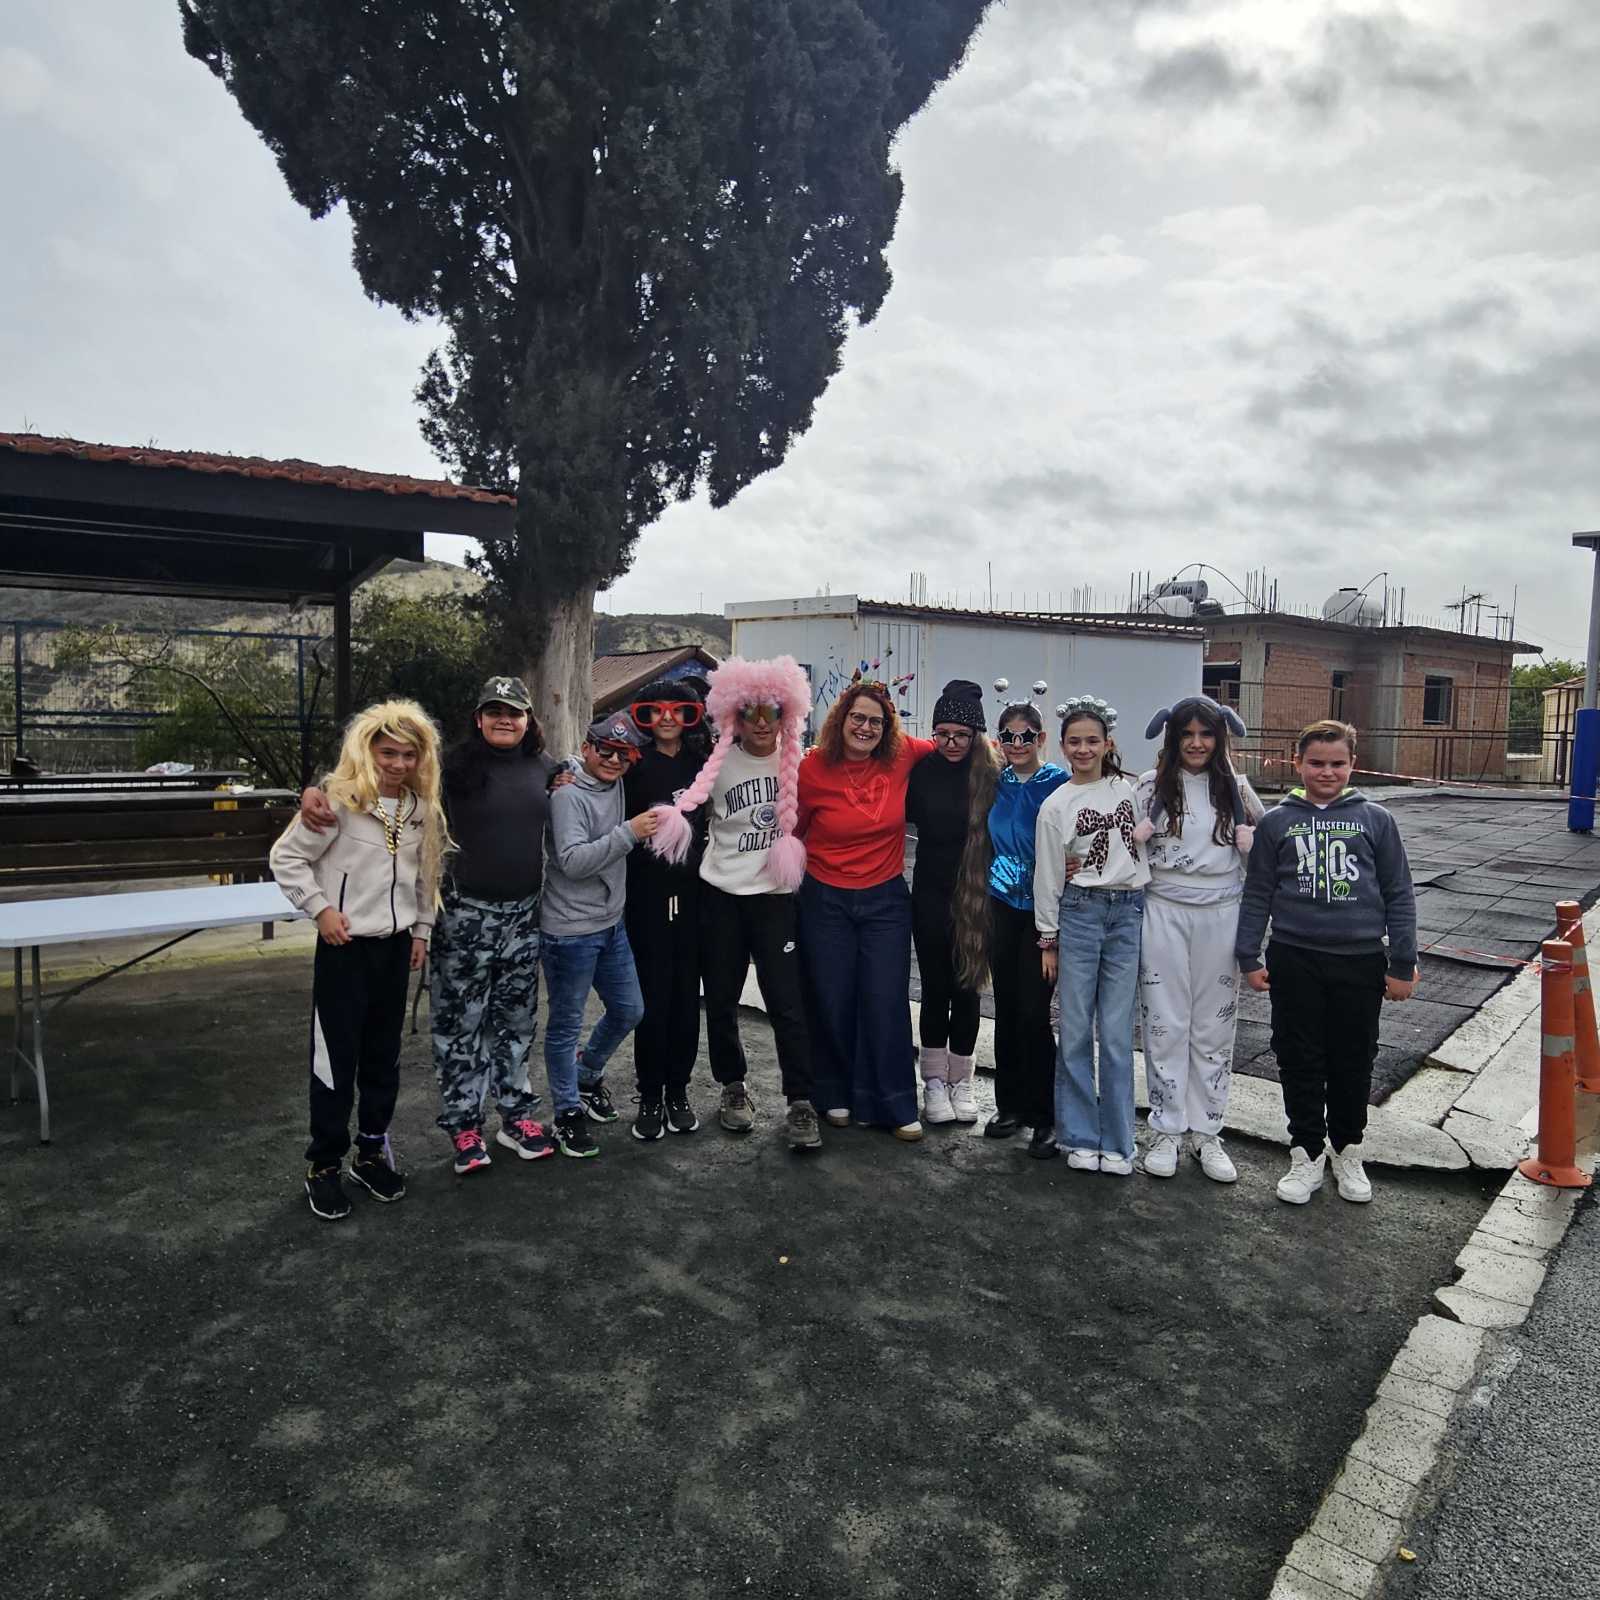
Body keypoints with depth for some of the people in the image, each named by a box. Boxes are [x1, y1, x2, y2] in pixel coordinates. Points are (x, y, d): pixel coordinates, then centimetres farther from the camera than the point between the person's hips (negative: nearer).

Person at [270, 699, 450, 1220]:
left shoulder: (422, 808, 3)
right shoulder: (339, 800, -14)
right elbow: (285, 857, -10)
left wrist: (421, 929, 12)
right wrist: (320, 908, -14)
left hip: (396, 945, 5)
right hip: (345, 947, -5)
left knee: (384, 1055, 14)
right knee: (336, 1057, 3)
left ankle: (372, 1151, 29)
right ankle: (323, 1164, 19)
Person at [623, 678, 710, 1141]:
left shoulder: (702, 763, 7)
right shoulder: (634, 765, -2)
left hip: (693, 892, 3)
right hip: (647, 894, -3)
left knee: (687, 993, 7)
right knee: (653, 996, -1)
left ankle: (678, 1091, 21)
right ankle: (650, 1097, 12)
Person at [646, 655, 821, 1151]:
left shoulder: (800, 763, -2)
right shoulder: (717, 765, -2)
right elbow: (689, 812, 9)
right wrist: (676, 819, -11)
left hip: (776, 895, -1)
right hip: (721, 894, 2)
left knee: (787, 1000, -6)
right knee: (721, 998, 10)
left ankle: (800, 1102, 5)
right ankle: (733, 1086, 30)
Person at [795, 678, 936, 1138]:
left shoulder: (902, 756, -7)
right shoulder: (813, 768, -11)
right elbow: (792, 830, 3)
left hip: (885, 899, 1)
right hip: (826, 900, 0)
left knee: (887, 1004, 3)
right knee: (830, 1003, 10)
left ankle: (896, 1105, 18)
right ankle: (835, 1095, 30)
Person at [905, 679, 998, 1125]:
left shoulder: (991, 774, -6)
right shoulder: (923, 769, -3)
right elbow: (908, 816, 9)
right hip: (931, 896, 1)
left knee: (966, 989, 10)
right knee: (935, 988, 8)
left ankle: (960, 1082, 26)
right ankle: (934, 1081, 23)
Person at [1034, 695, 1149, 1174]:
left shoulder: (1130, 790, 6)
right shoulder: (1056, 805, -1)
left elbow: (1148, 843, 15)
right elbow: (1048, 877, 2)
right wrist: (1048, 939, 1)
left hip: (1129, 914, 2)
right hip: (1079, 913, -1)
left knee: (1117, 1034, 3)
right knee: (1076, 1031, 3)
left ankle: (1117, 1142, 13)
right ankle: (1081, 1138, 15)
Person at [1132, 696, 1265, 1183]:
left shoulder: (1236, 788, 4)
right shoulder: (1150, 786, -1)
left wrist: (1253, 841, -6)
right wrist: (1135, 838, -17)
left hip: (1221, 915, 2)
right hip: (1165, 913, -1)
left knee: (1214, 1027, 9)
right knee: (1165, 1024, 4)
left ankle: (1206, 1132, 21)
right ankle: (1166, 1130, 17)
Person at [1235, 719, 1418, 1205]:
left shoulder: (1375, 819, 2)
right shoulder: (1276, 822, 3)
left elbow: (1399, 895, 5)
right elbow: (1257, 894, 7)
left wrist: (1402, 964, 2)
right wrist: (1249, 957, 3)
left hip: (1360, 961, 0)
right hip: (1294, 960, 0)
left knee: (1353, 1063, 10)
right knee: (1300, 1061, 7)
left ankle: (1348, 1152, 30)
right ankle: (1307, 1154, 22)